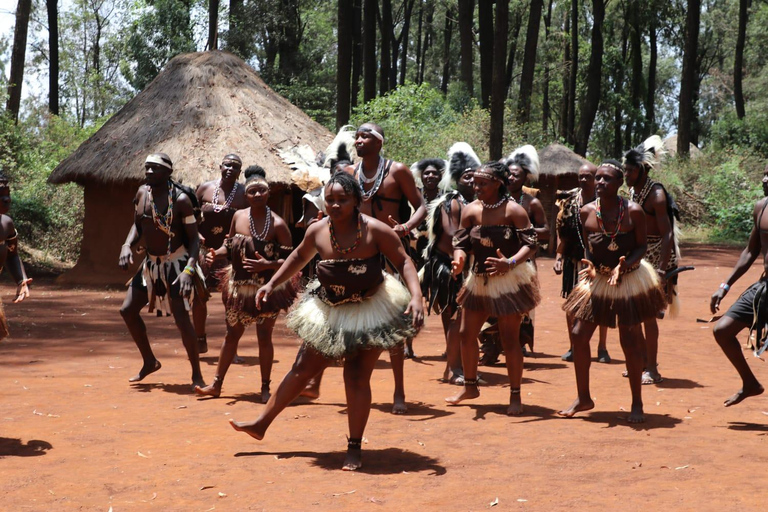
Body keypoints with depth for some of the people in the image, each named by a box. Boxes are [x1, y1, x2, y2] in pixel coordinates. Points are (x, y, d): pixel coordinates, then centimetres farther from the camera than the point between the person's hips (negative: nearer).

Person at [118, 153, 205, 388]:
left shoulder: (180, 199, -17)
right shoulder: (142, 193, 1)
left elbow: (194, 238, -16)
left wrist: (189, 269, -29)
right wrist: (127, 246, -7)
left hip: (176, 263, -7)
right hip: (151, 263, 7)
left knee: (181, 319, -15)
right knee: (128, 310, 8)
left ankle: (196, 374, 0)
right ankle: (149, 361, 25)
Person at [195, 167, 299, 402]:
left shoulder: (277, 224, -14)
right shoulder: (238, 216, 0)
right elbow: (230, 245, 13)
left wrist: (267, 264, -28)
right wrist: (216, 254, -7)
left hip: (267, 288, -4)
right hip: (239, 285, 4)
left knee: (264, 336, 0)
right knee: (232, 333, 12)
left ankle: (265, 387, 14)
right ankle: (217, 384, 21)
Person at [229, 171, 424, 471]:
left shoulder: (375, 230, -21)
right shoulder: (317, 231, -8)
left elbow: (403, 262, -16)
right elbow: (299, 257, 12)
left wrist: (416, 296, -30)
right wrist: (272, 284, 13)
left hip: (370, 312, -4)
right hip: (330, 312, 4)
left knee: (357, 377, -6)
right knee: (302, 369, 13)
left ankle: (354, 448, 7)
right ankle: (262, 424, 25)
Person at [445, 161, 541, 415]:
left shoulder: (513, 210, -14)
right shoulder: (470, 210, -1)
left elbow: (530, 243, -16)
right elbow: (461, 243, 1)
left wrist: (510, 263, -33)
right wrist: (458, 260, -22)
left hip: (510, 280, -6)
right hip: (479, 280, 6)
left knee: (510, 338, -3)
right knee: (466, 333, 10)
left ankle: (515, 395, 8)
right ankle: (470, 387, 29)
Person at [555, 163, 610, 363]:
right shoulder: (569, 200, 5)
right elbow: (562, 231, 8)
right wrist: (559, 256, 1)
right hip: (574, 259, 3)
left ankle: (602, 348, 15)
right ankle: (573, 347, 18)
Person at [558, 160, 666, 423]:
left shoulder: (633, 212, -14)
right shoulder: (587, 211, -3)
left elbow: (641, 247, -9)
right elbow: (587, 245, 8)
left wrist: (624, 264, -26)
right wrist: (589, 264, -12)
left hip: (629, 280, -4)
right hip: (597, 280, 4)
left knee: (630, 341, 0)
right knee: (579, 335, 0)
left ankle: (637, 403, 14)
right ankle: (583, 397, 17)